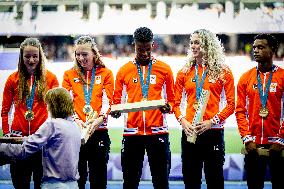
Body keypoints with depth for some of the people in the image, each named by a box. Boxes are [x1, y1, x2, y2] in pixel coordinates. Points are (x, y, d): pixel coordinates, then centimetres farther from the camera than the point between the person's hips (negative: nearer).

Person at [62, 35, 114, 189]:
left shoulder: (106, 74, 9)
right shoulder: (69, 75, 12)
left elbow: (107, 100, 0)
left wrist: (100, 116, -19)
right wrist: (75, 120, -15)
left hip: (99, 131, -1)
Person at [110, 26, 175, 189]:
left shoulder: (165, 69, 7)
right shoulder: (124, 70, 9)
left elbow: (172, 100, 10)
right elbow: (117, 100, 12)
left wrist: (168, 107, -12)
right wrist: (116, 111, -10)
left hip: (158, 132, -1)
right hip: (132, 132, 1)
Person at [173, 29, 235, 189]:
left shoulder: (223, 72, 2)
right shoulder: (185, 72, 9)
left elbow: (231, 104, -1)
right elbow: (176, 102, 10)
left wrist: (212, 122, -12)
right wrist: (182, 120, -8)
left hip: (213, 131, -3)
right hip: (189, 132, 3)